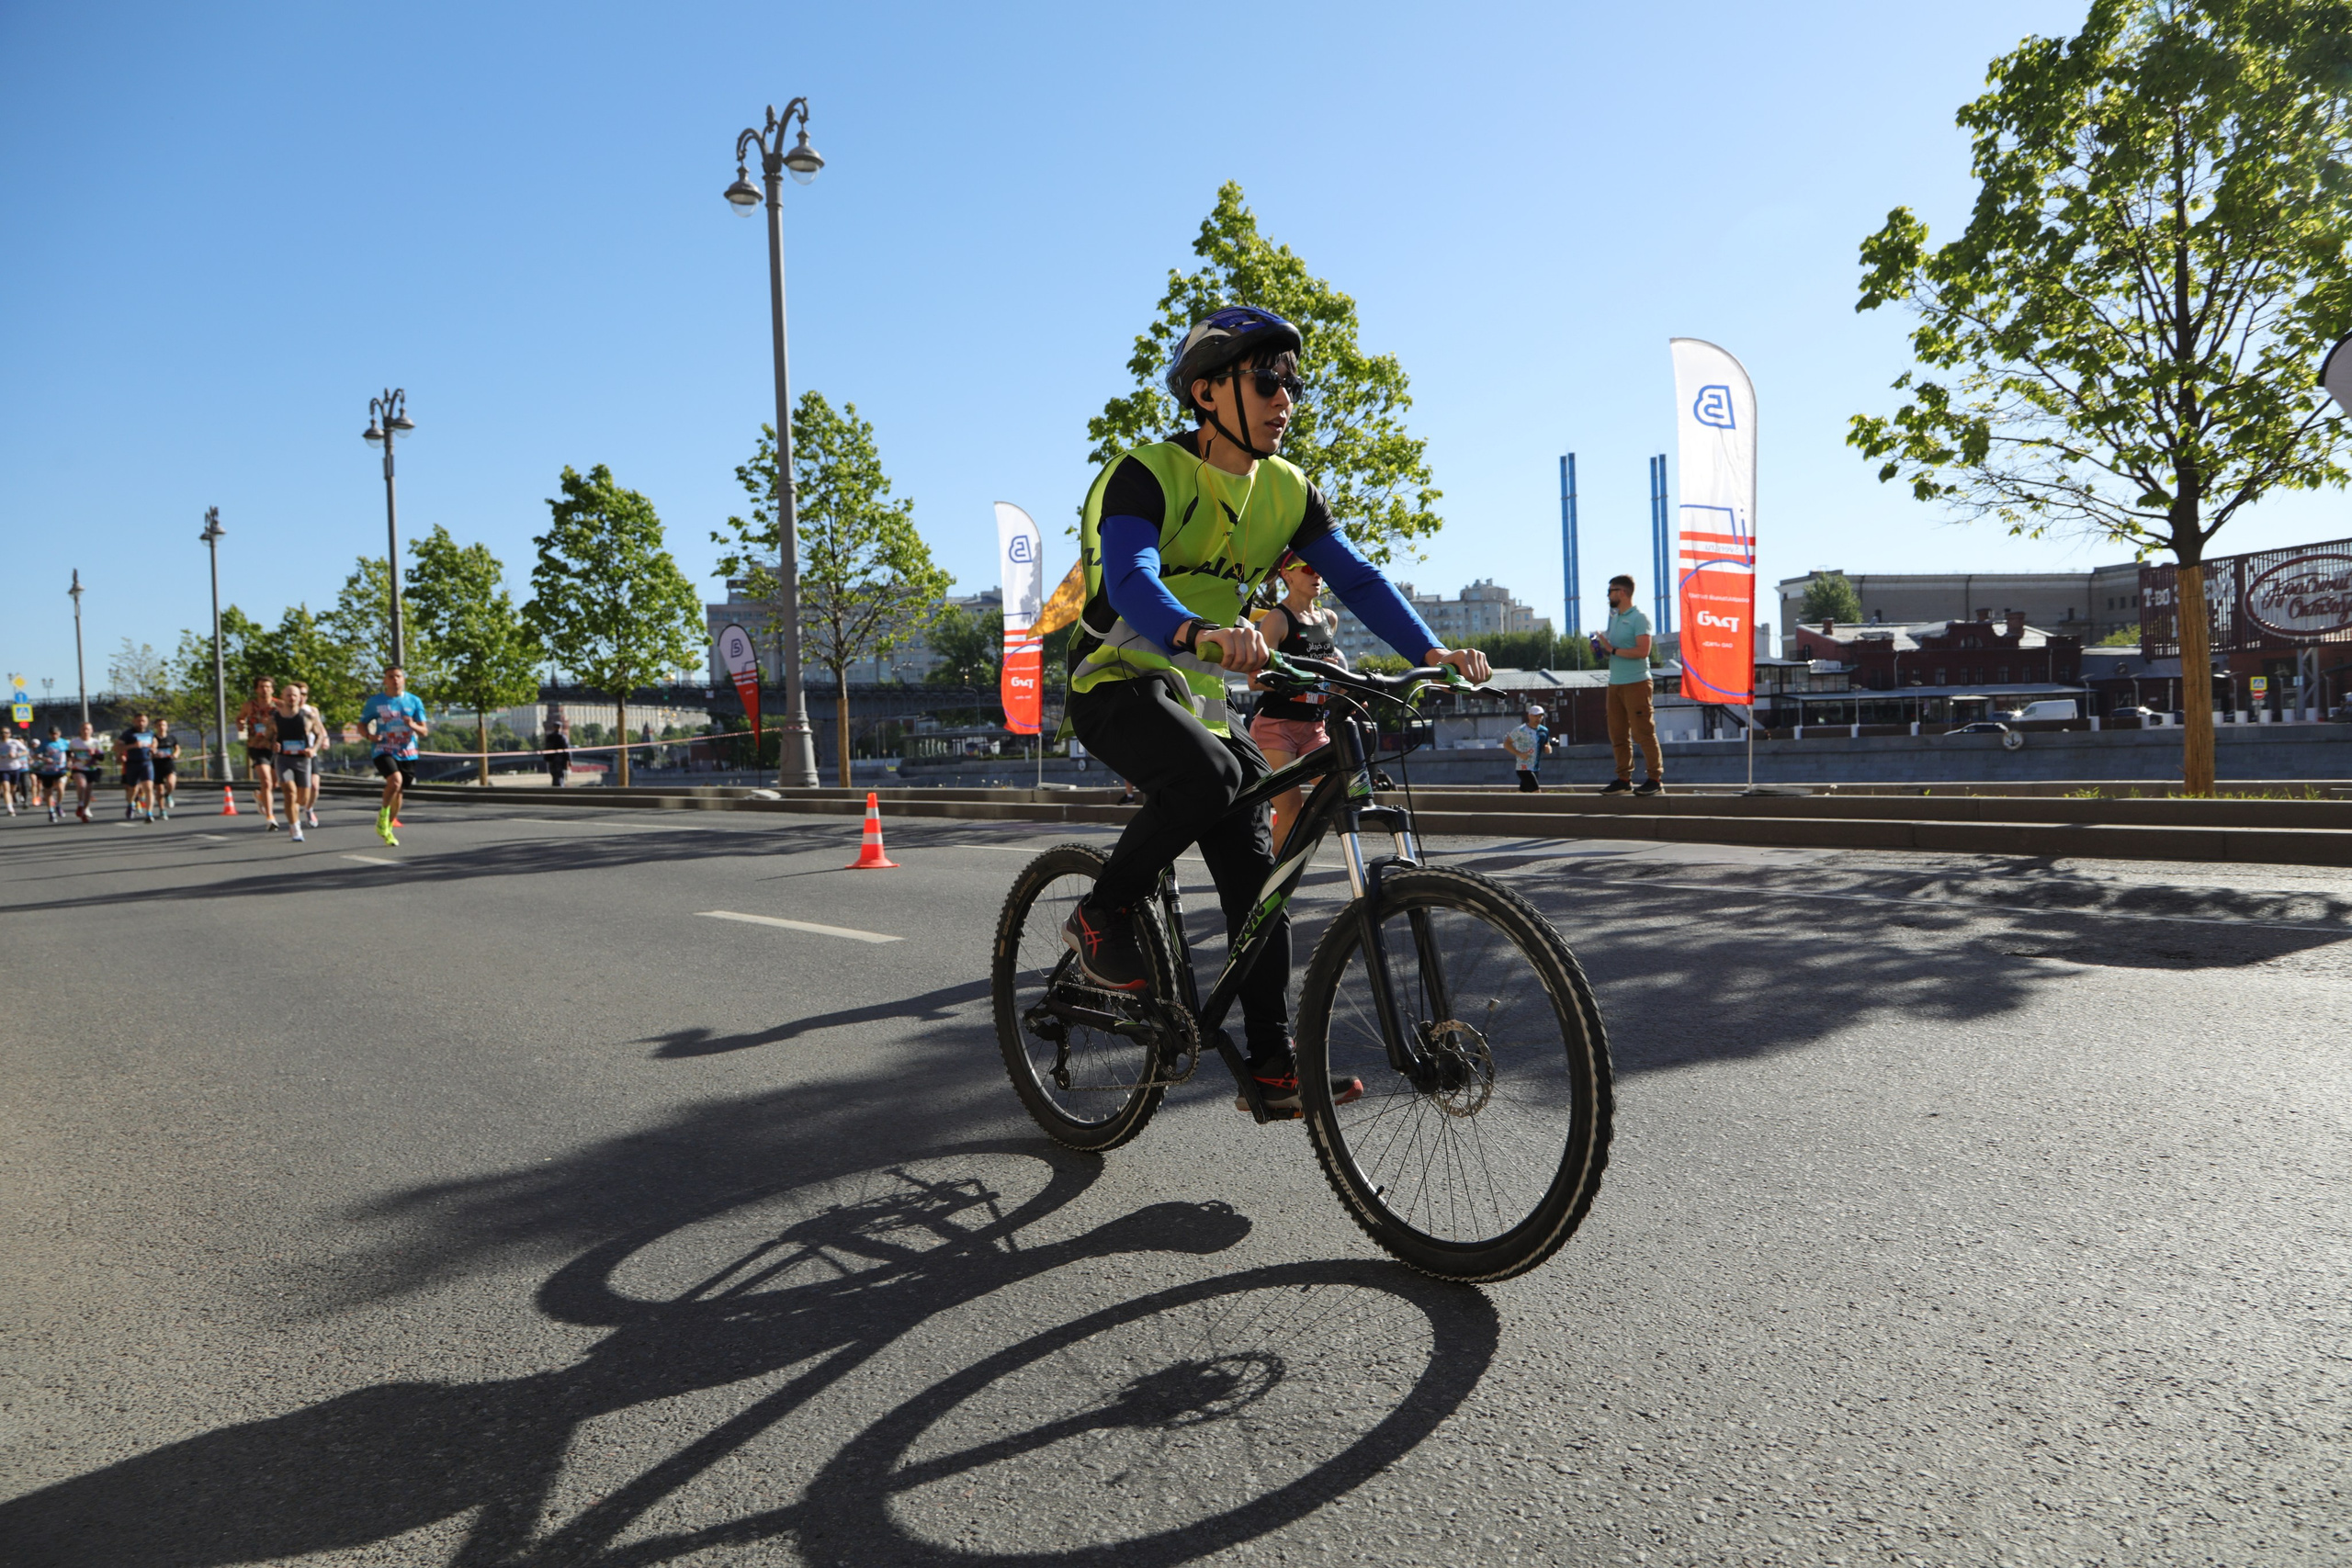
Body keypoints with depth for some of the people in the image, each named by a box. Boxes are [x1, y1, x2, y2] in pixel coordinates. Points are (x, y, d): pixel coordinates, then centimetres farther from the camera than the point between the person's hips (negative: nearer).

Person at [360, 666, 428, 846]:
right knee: (395, 780, -29)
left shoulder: (414, 701, 4)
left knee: (398, 791, 11)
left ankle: (388, 828, 31)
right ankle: (383, 813, -5)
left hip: (407, 754, 3)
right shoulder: (375, 701, 1)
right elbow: (362, 724, 10)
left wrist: (413, 725, -18)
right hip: (384, 751, -3)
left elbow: (424, 731, 5)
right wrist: (370, 736, -12)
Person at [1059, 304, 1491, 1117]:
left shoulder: (1287, 493, 3)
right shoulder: (1147, 474, -17)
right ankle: (1103, 914, -11)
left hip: (1200, 694, 6)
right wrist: (1202, 633, -56)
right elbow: (1132, 581, -34)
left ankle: (1273, 1065, 5)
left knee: (1257, 872, -2)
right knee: (1208, 774, -35)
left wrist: (1430, 651, -22)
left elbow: (1357, 578, -5)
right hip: (1116, 683, -6)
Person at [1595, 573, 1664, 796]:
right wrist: (1601, 646, 5)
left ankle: (1655, 778, 0)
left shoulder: (1639, 618, -8)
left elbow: (1642, 651, -19)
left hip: (1636, 683, -8)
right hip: (1615, 683, 8)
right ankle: (1624, 779, 12)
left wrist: (1612, 650, -16)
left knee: (1643, 733, -6)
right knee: (1618, 734, 7)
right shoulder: (1613, 617, 17)